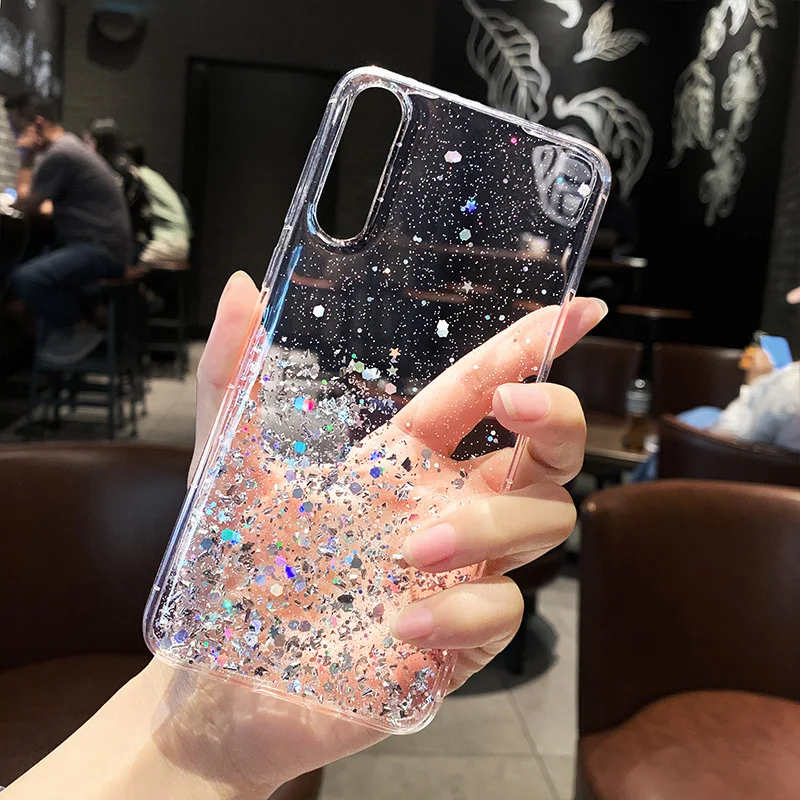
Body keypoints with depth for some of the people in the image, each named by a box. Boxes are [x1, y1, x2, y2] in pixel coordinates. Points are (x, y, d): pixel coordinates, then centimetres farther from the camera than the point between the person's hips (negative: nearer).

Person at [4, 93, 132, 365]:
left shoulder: (59, 154, -15)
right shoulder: (66, 145, 18)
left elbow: (25, 204, -7)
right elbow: (36, 203, 20)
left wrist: (27, 158, 3)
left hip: (101, 250, -11)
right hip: (98, 245, 11)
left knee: (25, 278, -27)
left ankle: (81, 331, -6)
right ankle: (64, 324, 14)